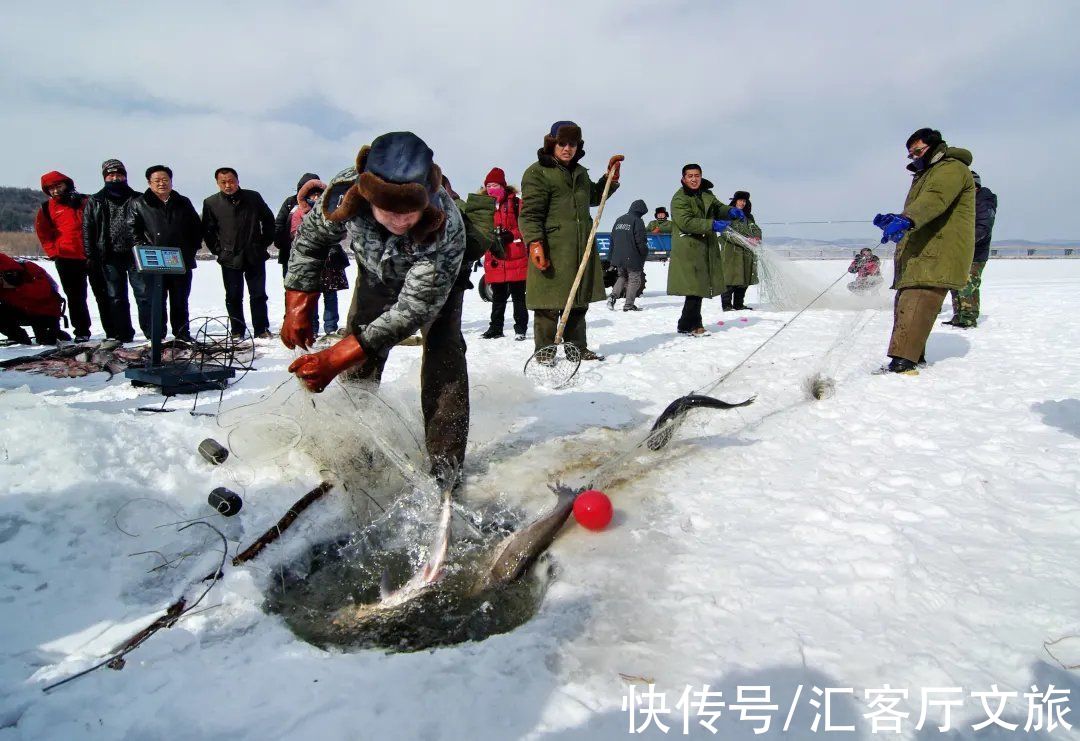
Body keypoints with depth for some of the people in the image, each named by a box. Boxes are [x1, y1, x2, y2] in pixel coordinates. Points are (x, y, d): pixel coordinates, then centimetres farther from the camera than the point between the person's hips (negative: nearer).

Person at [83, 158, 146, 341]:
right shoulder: (95, 202, 11)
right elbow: (87, 229, 8)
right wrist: (91, 256, 0)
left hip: (135, 254, -1)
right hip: (110, 257, 1)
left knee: (144, 294, -6)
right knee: (116, 298, 5)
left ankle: (151, 332, -3)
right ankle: (122, 335, 11)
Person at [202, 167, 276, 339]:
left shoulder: (253, 197, 1)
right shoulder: (211, 203, 0)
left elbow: (268, 220, 11)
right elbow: (207, 231, 7)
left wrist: (265, 242, 6)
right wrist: (218, 250, 0)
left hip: (255, 257, 0)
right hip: (229, 259, 0)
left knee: (258, 295, 5)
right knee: (233, 297, 6)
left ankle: (261, 330, 12)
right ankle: (237, 332, 15)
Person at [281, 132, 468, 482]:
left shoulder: (446, 228, -45)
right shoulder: (344, 190, -36)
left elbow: (413, 309, -41)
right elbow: (311, 238, -14)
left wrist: (336, 357, -44)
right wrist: (298, 305, -17)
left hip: (436, 281, -3)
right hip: (376, 276, 4)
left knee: (443, 355, -21)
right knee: (359, 365, 2)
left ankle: (445, 464, -14)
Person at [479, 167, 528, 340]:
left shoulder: (516, 203, -1)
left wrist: (512, 235, -14)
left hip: (516, 258, -4)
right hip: (495, 260, 4)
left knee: (518, 295, 2)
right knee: (498, 296, 12)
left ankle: (520, 328, 8)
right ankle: (495, 328, 21)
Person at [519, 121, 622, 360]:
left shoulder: (580, 172, 19)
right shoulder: (537, 172, -4)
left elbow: (593, 196, 35)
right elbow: (530, 213, -12)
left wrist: (610, 178, 20)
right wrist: (534, 243, -24)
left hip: (581, 249, 8)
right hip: (551, 250, -7)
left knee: (579, 301, 14)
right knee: (549, 304, -6)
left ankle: (578, 348, 25)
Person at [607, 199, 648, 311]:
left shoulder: (619, 220, 14)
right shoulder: (637, 221, -8)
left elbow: (612, 239, 17)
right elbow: (640, 241, -13)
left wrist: (612, 258, 22)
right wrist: (645, 253, 0)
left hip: (618, 257, 7)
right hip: (632, 258, -6)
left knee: (622, 277, 21)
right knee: (634, 279, 4)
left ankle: (613, 296, 2)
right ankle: (629, 304, 2)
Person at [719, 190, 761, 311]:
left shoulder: (749, 217, 19)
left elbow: (756, 230, 14)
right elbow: (727, 233, -13)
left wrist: (756, 238, -11)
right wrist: (746, 240, -20)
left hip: (746, 253, 7)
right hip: (730, 252, -6)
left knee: (744, 280, 7)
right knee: (730, 279, -9)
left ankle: (739, 304, 16)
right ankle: (726, 304, -2)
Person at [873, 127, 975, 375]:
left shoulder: (952, 168, -3)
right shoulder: (925, 175, 30)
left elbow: (935, 199, -25)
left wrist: (905, 220, -41)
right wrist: (891, 221, 9)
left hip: (937, 255, -10)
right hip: (918, 255, 10)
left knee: (914, 306, -21)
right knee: (905, 305, 9)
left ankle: (903, 361, -29)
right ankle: (913, 356, 17)